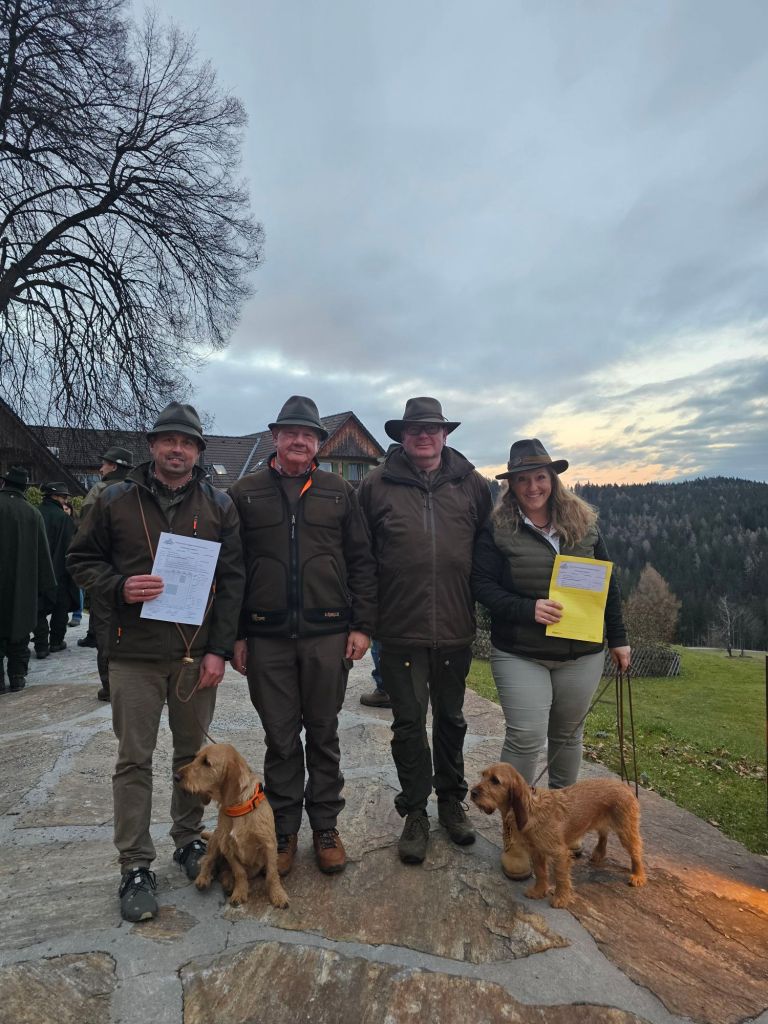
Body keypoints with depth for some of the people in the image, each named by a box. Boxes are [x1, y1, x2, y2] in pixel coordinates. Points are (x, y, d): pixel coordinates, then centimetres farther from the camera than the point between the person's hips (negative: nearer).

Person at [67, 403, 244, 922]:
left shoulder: (218, 505, 1)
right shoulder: (116, 500, 0)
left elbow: (233, 579, -1)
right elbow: (82, 559, 7)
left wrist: (220, 649, -7)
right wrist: (119, 587, -15)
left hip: (198, 654, 1)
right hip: (135, 653, -1)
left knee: (193, 753, 15)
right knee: (134, 760, 7)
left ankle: (189, 841, 35)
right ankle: (136, 866, 23)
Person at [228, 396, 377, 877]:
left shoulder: (340, 492, 5)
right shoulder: (246, 493, 4)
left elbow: (362, 562, 4)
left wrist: (362, 625, -2)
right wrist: (235, 634, -1)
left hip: (327, 634, 0)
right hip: (267, 637, 0)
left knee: (324, 734, 13)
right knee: (280, 738, 12)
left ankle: (326, 827, 31)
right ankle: (284, 830, 30)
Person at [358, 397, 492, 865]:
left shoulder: (472, 485, 2)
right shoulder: (376, 485, -2)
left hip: (455, 629, 2)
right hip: (400, 630, -1)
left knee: (451, 719, 19)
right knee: (409, 723, 9)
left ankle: (452, 801, 40)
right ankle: (415, 813, 29)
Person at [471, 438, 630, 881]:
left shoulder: (585, 524, 3)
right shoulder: (497, 530, -6)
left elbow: (607, 585, 8)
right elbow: (483, 585, -9)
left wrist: (618, 638, 9)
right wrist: (527, 609, -23)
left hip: (582, 654, 4)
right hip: (520, 654, -3)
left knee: (568, 734, 16)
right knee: (526, 737, -5)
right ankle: (515, 828, 13)